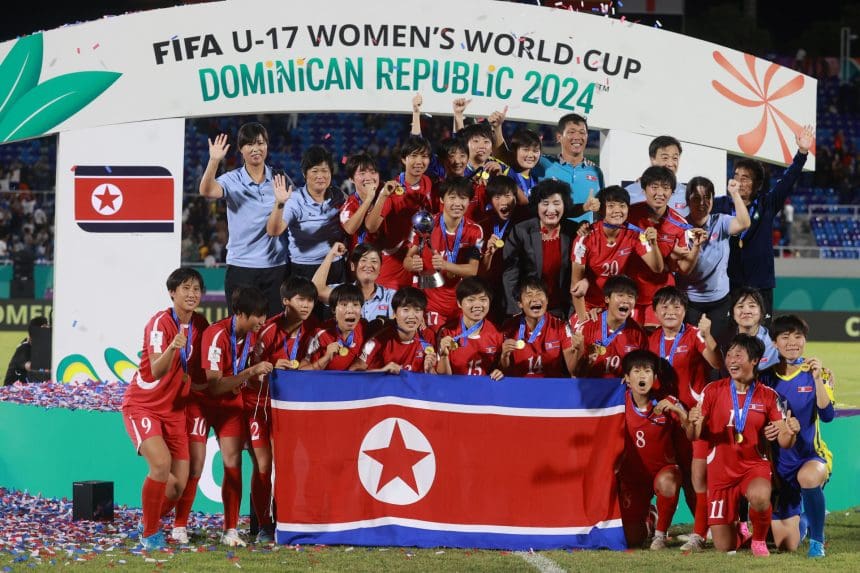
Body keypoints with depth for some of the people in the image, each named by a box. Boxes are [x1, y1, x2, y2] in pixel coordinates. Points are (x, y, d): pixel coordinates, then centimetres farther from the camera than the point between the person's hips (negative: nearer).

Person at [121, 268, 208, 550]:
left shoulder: (200, 324, 1)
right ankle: (150, 533, -12)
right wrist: (172, 348, -49)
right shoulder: (161, 322, -18)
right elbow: (157, 371, -32)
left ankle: (151, 523, 28)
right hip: (142, 405, -6)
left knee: (179, 483, -1)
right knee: (161, 463, -28)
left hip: (174, 409, 6)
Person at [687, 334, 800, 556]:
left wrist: (791, 432, -26)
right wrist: (692, 423, -28)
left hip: (755, 465, -1)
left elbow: (784, 441, -2)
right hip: (720, 469, 1)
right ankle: (737, 526, 39)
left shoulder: (767, 396, -1)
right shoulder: (713, 391, -2)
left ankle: (759, 540, -6)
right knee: (725, 548, 0)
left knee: (759, 496, -39)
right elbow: (694, 436, -5)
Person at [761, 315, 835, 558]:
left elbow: (827, 415, -16)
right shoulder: (766, 376, -1)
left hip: (811, 456, -2)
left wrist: (817, 379, -25)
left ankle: (817, 539, -19)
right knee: (786, 546, 2)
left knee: (808, 477, -43)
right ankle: (798, 520, 41)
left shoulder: (816, 373, -4)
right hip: (778, 462, 2)